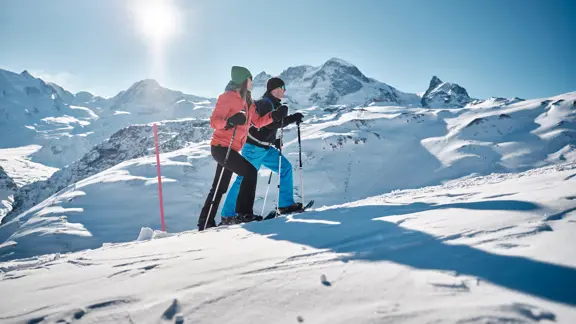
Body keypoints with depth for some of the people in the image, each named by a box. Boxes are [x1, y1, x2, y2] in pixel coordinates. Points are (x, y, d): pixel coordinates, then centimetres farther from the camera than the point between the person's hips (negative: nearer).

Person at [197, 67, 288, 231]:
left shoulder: (246, 100, 14)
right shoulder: (228, 97, -11)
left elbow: (257, 121, 14)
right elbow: (214, 121, -17)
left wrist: (274, 116, 2)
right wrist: (229, 121, -35)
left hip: (230, 149, 9)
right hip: (221, 147, -9)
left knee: (220, 188, 13)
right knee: (250, 172, -15)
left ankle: (205, 222, 23)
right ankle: (244, 213, -9)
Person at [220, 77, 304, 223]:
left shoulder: (274, 104, 13)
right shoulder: (265, 103, -15)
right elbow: (270, 124, -27)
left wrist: (274, 141, 10)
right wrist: (292, 118, -24)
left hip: (265, 148, 10)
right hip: (253, 148, -9)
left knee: (285, 167, 5)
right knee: (245, 179, -7)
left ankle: (285, 205, 10)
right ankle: (228, 215, 1)